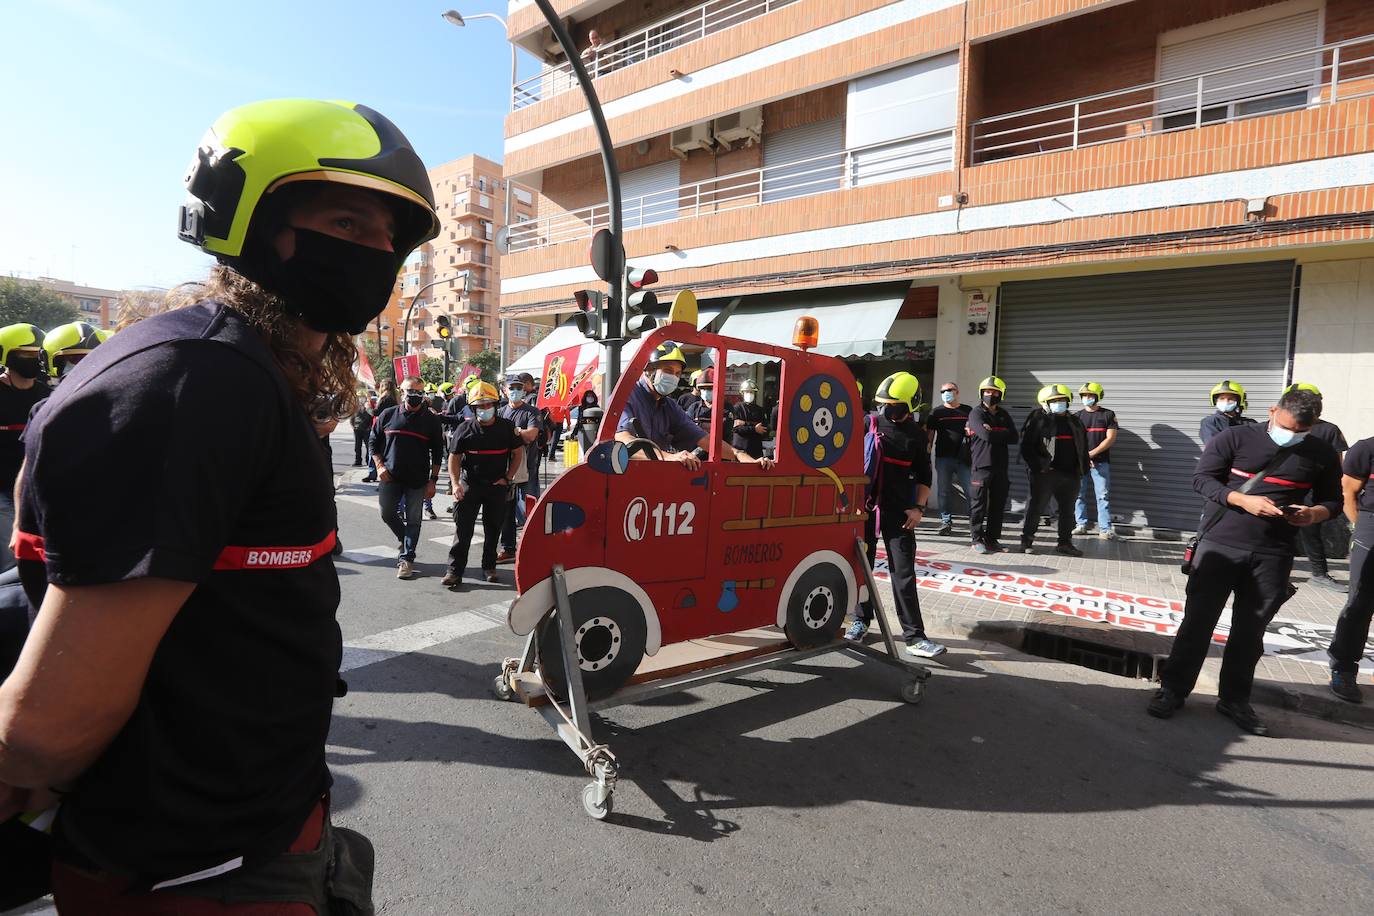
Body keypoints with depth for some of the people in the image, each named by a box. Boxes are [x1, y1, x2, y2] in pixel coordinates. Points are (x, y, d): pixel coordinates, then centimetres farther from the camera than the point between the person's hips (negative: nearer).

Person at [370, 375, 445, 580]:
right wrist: (380, 466, -4)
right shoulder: (388, 415, 1)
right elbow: (374, 442, 9)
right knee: (387, 513, 10)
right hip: (390, 477, 2)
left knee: (413, 520, 3)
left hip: (417, 480, -2)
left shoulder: (431, 421, -2)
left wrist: (433, 480, -2)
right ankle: (404, 538, 38)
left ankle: (406, 558, 13)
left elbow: (437, 453, 2)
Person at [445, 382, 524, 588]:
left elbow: (518, 453, 7)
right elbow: (454, 457, 0)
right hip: (470, 484, -1)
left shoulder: (507, 427, -3)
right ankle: (455, 570, 0)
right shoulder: (464, 430, -4)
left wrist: (507, 478, -1)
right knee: (462, 528, -5)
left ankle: (489, 567, 24)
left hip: (497, 485, 1)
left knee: (493, 528, 11)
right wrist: (455, 483, -13)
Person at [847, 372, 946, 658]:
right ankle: (861, 619, 27)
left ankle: (914, 636, 2)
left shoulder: (916, 434, 4)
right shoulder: (869, 423, -1)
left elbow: (923, 475, 11)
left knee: (904, 573, -2)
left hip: (898, 509, 0)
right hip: (865, 505, 0)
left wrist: (918, 507, 0)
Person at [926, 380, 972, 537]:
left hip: (964, 458, 0)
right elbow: (930, 433, 6)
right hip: (943, 458, 1)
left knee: (971, 490, -2)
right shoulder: (937, 412, 9)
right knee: (944, 492, 4)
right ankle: (946, 522, 13)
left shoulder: (968, 411, 10)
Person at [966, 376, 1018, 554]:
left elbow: (1014, 437, 2)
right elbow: (986, 435, -17)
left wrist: (993, 432, -9)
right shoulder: (976, 413, -1)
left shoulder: (1004, 415, 15)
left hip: (1000, 466, 5)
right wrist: (1002, 434, -3)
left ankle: (992, 538, 18)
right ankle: (977, 540, 6)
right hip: (982, 464, -5)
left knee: (998, 504, 8)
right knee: (979, 504, -1)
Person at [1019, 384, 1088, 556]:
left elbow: (1082, 447, 18)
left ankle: (1065, 542, 22)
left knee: (1067, 509, 11)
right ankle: (1026, 539, 10)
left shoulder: (1073, 421, 14)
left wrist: (1082, 469, 10)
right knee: (1036, 506, 0)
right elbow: (1027, 446, -9)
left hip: (1069, 474, 6)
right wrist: (1039, 466, -14)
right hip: (1045, 474, -6)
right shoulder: (1038, 419, -4)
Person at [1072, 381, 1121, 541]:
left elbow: (1110, 439, -4)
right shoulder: (1077, 416, 11)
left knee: (1103, 496, -6)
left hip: (1100, 462, -3)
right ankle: (1081, 525, 14)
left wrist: (1091, 453, -11)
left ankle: (1105, 530, -7)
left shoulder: (1108, 415, 4)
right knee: (1079, 495, 5)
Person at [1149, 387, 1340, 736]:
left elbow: (1332, 500, 14)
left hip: (1273, 556, 3)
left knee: (1250, 630, 9)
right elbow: (1202, 479, -5)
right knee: (1198, 621, 2)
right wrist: (1244, 500, -20)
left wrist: (1314, 514, -9)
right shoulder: (1234, 438, -2)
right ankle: (1173, 690, 12)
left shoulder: (1322, 455, 6)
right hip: (1220, 544, -2)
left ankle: (1234, 699, 23)